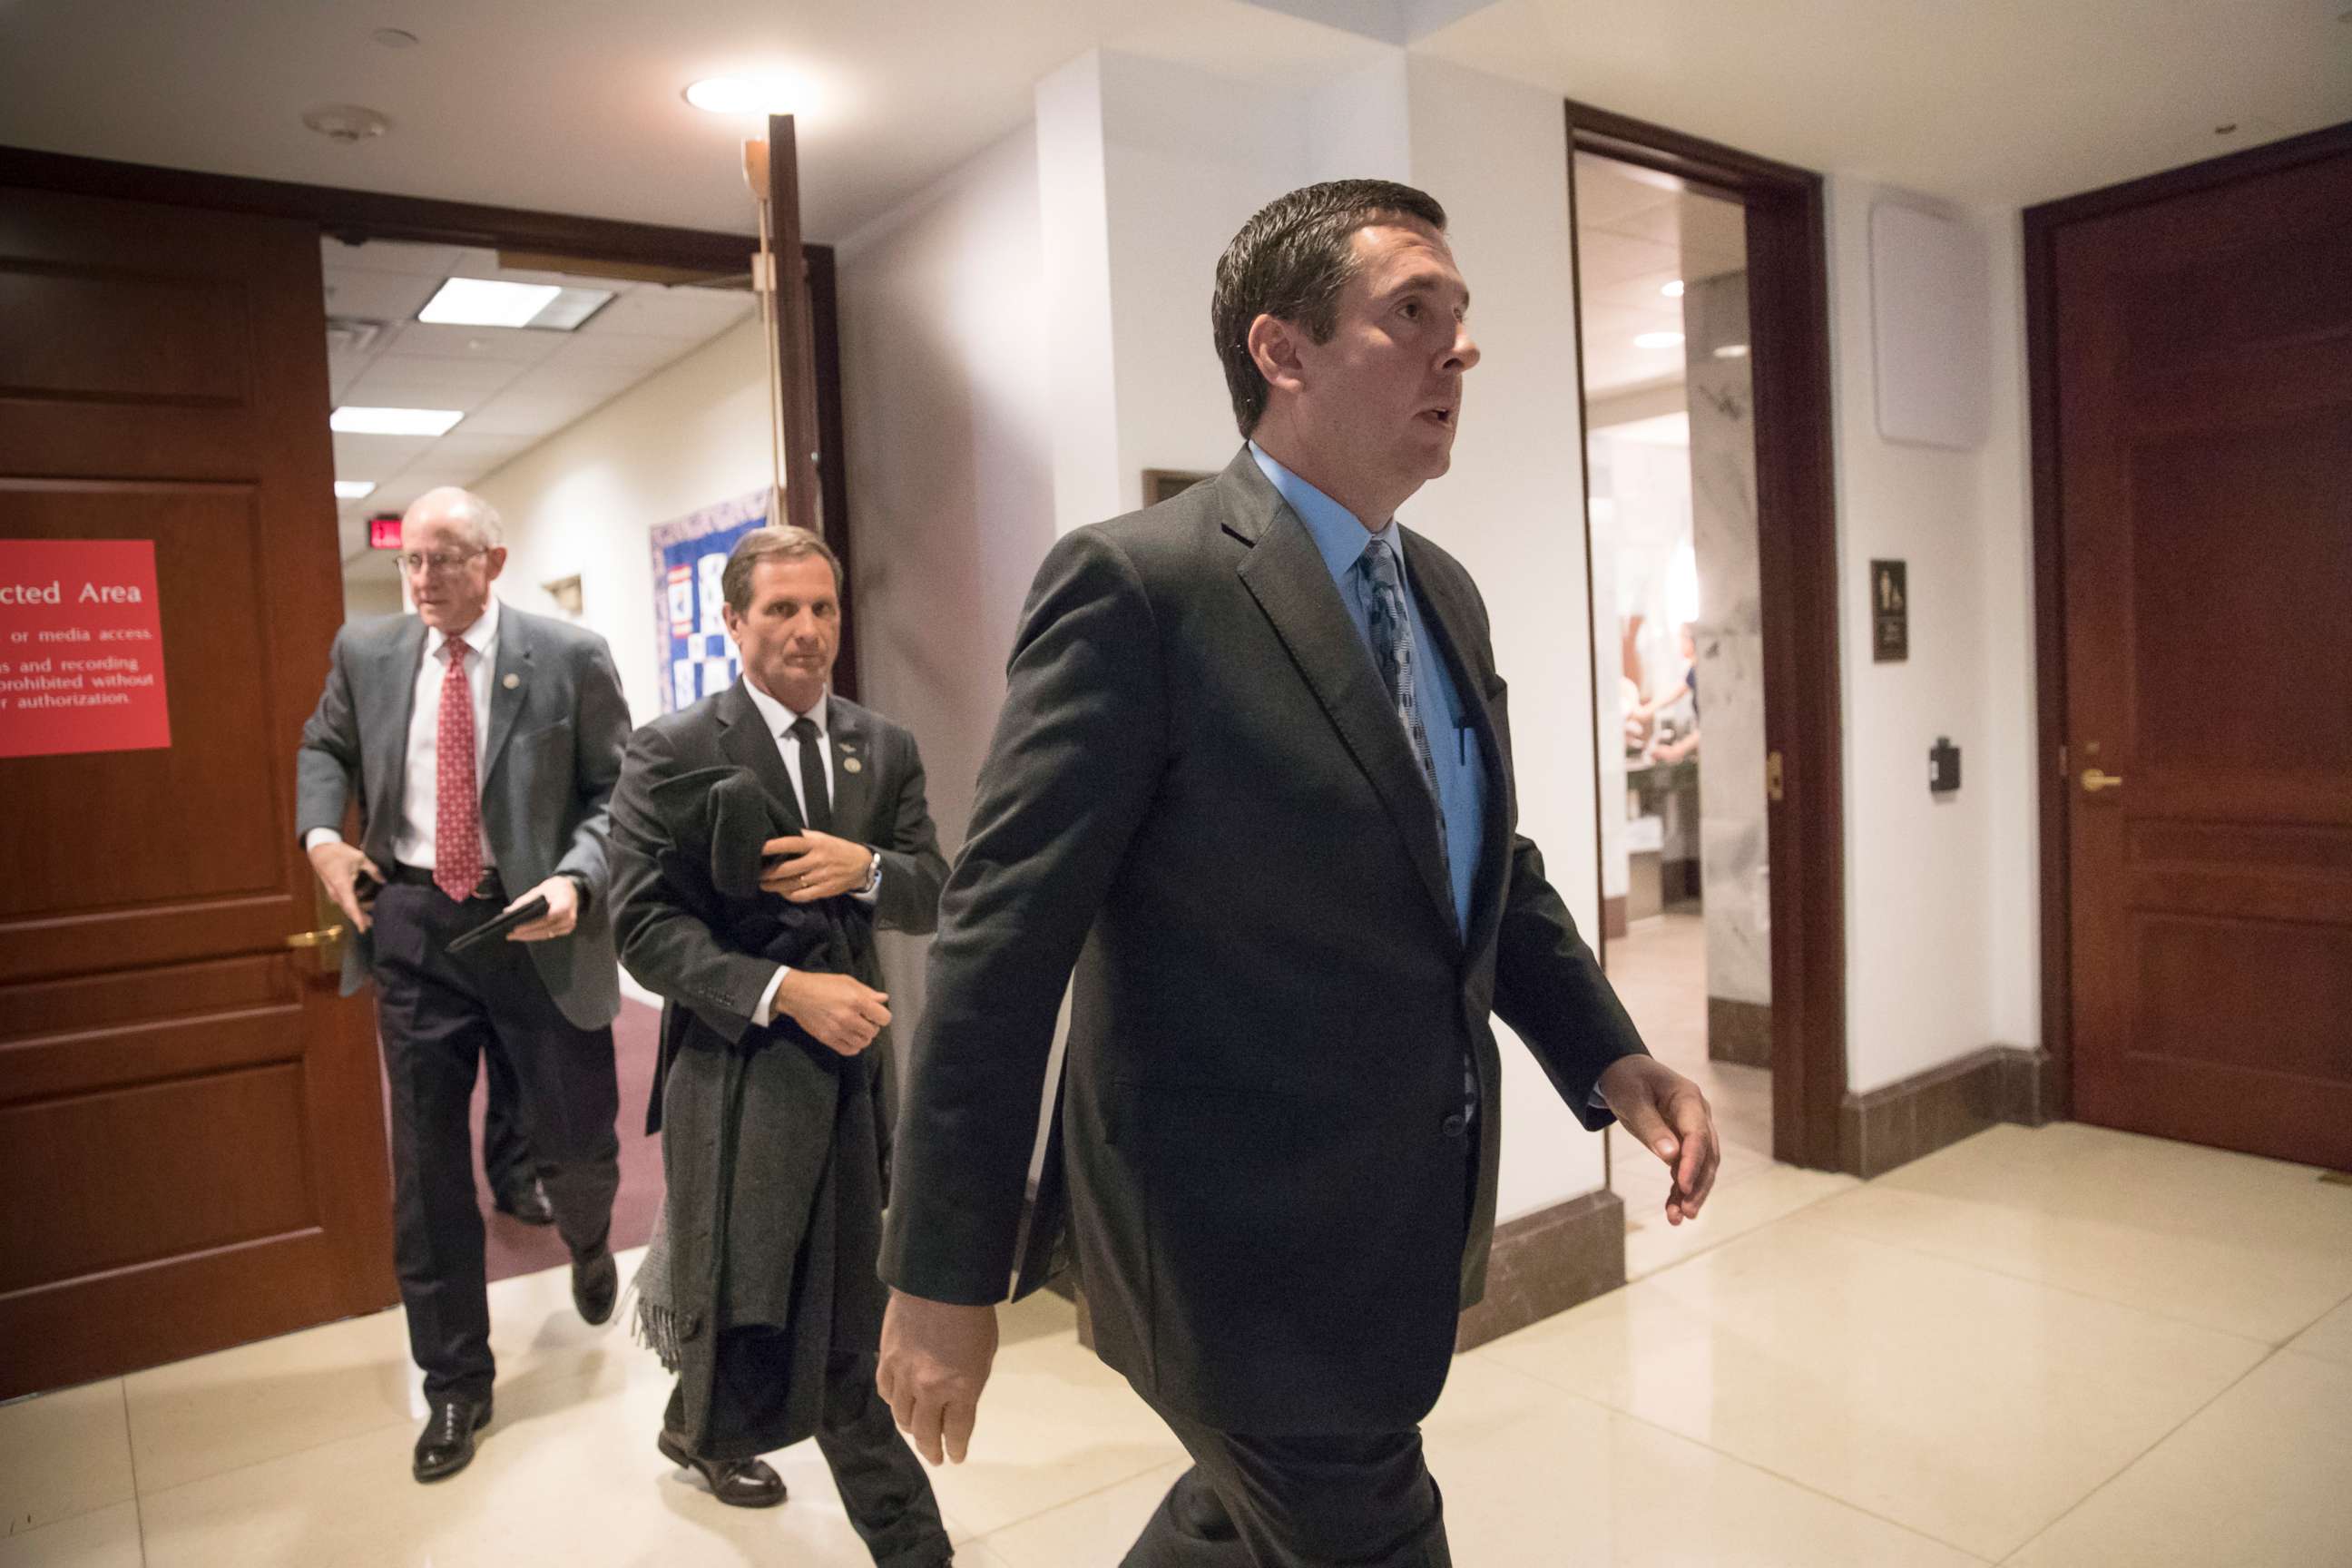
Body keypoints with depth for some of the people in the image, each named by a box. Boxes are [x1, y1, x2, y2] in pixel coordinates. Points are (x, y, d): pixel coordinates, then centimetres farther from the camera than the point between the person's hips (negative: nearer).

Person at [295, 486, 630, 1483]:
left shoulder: (570, 659, -7)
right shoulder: (366, 652, 4)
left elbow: (618, 790, -5)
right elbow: (326, 747, 20)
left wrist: (574, 880, -21)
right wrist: (321, 834, 2)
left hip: (535, 925, -2)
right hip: (412, 923, 3)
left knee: (577, 1144, 7)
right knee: (426, 1165, 9)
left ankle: (587, 1242, 46)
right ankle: (455, 1383, 26)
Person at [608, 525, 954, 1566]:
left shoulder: (885, 749, 8)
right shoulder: (672, 754, -7)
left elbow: (932, 898, 5)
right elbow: (645, 927, -12)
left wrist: (865, 867, -16)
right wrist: (785, 991, -22)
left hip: (852, 1060, 5)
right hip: (738, 1066, -5)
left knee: (843, 1313, 15)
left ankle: (707, 1422, 44)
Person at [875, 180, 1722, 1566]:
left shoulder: (1445, 592, 6)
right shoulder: (1137, 583, -19)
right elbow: (1001, 945, -19)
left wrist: (1610, 1054, 1)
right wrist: (945, 1276, -15)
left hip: (1408, 1221, 8)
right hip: (1242, 1241, -8)